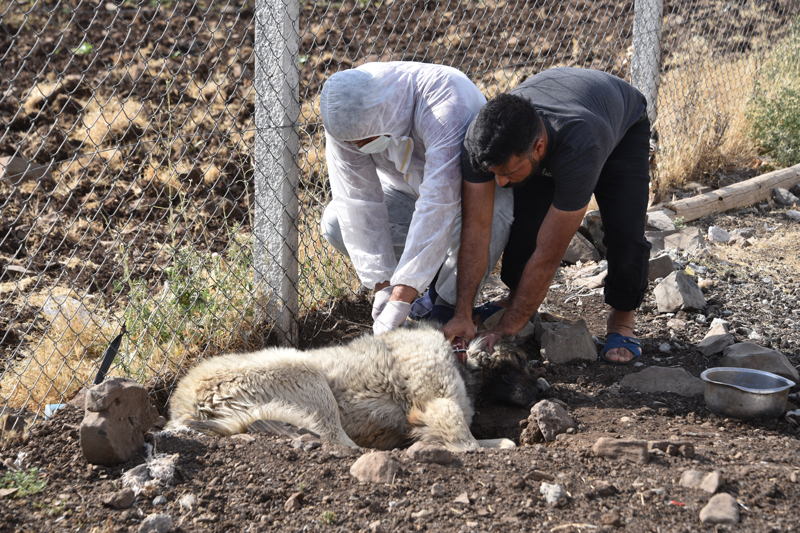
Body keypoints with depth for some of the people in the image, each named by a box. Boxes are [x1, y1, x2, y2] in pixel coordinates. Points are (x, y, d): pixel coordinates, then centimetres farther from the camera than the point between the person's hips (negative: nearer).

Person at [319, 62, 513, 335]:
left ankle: (448, 304, -10)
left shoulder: (444, 100, -41)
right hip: (405, 189, 5)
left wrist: (400, 299, -48)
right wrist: (383, 284, -28)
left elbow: (438, 203, -46)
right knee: (336, 222, -18)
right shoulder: (347, 117, -26)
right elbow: (357, 198, -23)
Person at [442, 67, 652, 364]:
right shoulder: (482, 140, -37)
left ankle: (621, 320, 3)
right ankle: (517, 298, 12)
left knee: (624, 231, -23)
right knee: (524, 219, -16)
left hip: (623, 123, -3)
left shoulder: (578, 152, -49)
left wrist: (506, 331, -39)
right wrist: (463, 315, -35)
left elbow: (548, 256, -43)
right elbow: (476, 227, -31)